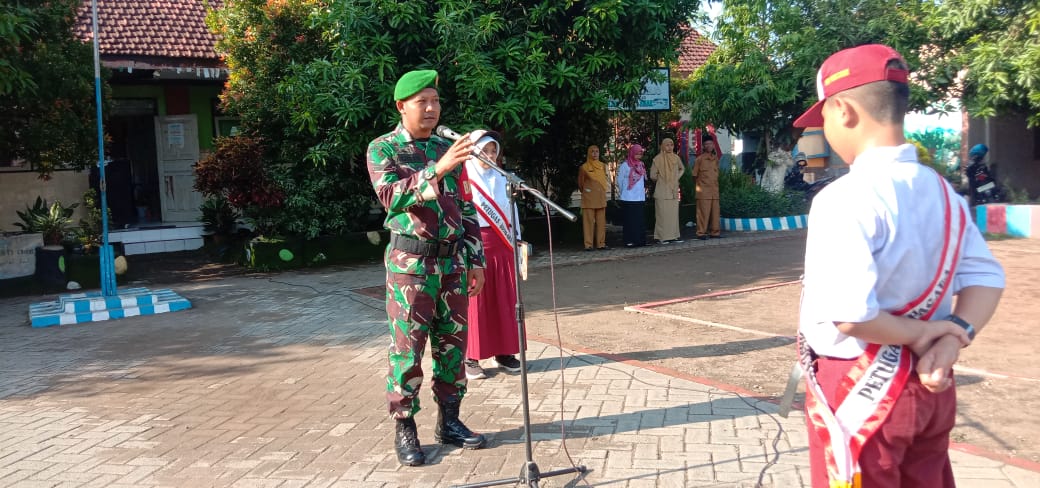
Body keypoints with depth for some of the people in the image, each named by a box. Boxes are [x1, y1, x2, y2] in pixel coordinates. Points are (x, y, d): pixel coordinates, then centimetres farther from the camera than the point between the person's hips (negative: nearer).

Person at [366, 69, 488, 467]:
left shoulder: (448, 148, 11)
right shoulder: (382, 149, -2)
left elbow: (467, 209, 13)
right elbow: (391, 195, -21)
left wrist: (475, 260, 9)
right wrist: (438, 169, -31)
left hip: (453, 262, 5)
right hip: (411, 263, -4)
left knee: (452, 344, 9)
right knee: (407, 348, -1)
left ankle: (449, 421, 22)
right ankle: (405, 430, 11)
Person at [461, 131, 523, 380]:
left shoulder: (503, 180, 13)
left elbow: (512, 213, 16)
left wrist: (517, 244, 12)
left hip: (502, 247, 5)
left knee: (504, 301, 7)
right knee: (475, 302, -2)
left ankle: (503, 352, 18)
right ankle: (470, 358, 6)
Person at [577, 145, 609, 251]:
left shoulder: (603, 166, 9)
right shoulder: (584, 167, -4)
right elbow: (580, 183, 6)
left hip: (601, 198, 4)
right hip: (589, 199, -4)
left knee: (601, 222, 3)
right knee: (589, 221, -5)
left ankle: (601, 243, 8)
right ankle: (589, 245, -3)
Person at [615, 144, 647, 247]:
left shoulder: (641, 165, 10)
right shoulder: (625, 165, -7)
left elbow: (644, 179, 16)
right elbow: (620, 180, -2)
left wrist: (643, 190, 9)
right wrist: (624, 192, 6)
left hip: (640, 197, 5)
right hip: (628, 199, -5)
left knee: (640, 220, 6)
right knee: (630, 220, -3)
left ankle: (640, 240, 11)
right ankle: (629, 241, 0)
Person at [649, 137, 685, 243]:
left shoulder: (676, 158, 8)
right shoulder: (658, 159, -7)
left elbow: (682, 169, 26)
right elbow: (653, 175, -5)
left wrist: (677, 177, 12)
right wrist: (661, 179, 4)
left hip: (674, 191, 5)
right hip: (662, 192, -5)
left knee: (674, 214, 5)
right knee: (662, 214, -5)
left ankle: (673, 235, 10)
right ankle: (662, 237, -3)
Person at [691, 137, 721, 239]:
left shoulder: (715, 158, 12)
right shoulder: (700, 159, -4)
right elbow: (694, 174, 3)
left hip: (714, 190, 5)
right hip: (703, 190, -5)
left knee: (715, 211, 6)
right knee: (703, 212, -6)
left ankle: (715, 231, 14)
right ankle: (701, 233, -1)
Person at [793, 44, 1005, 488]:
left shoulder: (844, 198, -23)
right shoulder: (943, 192, 3)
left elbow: (849, 314, -31)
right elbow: (985, 276, 4)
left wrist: (919, 334, -15)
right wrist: (955, 335, -10)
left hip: (861, 389, -7)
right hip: (928, 387, 7)